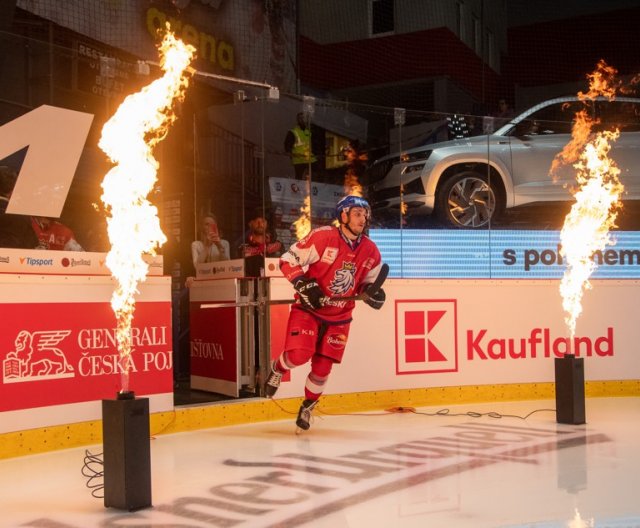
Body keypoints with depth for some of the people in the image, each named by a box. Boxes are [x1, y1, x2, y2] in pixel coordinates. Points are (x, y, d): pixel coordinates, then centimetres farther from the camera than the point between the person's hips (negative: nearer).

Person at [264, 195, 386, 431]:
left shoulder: (371, 251, -2)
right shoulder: (322, 237, -17)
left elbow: (367, 282, 12)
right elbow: (288, 260, -13)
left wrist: (374, 293, -11)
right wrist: (306, 286, -23)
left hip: (339, 317, 4)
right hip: (308, 308, -4)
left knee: (323, 366, 5)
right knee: (299, 354, -19)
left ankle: (308, 406, 30)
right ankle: (278, 369, 17)